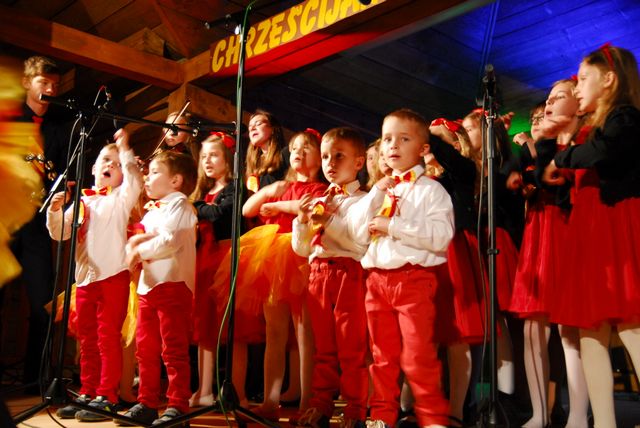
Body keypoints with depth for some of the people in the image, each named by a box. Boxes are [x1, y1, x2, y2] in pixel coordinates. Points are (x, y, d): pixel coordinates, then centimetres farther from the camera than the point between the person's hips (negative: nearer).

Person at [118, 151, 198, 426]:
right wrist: (135, 242, -1)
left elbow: (171, 240, -19)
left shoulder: (179, 205, -5)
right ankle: (147, 404, 21)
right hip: (147, 285, 9)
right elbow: (134, 240, 21)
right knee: (145, 348, 12)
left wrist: (140, 251, -10)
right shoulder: (152, 210, 22)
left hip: (172, 284, -9)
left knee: (173, 349, -5)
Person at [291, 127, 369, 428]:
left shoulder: (361, 201, -1)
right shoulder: (317, 202, 17)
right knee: (323, 345, 13)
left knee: (351, 345, -1)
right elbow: (302, 249, 16)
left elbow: (363, 243, -15)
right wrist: (302, 221, -1)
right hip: (318, 273, 6)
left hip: (349, 273, -6)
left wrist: (329, 222, -16)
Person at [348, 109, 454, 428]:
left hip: (414, 278, -5)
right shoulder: (378, 189, 16)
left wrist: (392, 227, -17)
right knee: (382, 355, 14)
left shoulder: (431, 189, -3)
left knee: (418, 356, -3)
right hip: (377, 278, 6)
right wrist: (374, 195, -3)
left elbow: (441, 236, -17)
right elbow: (357, 233, 7)